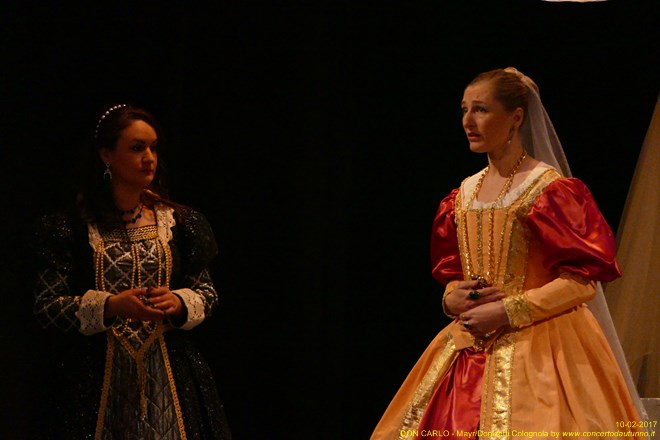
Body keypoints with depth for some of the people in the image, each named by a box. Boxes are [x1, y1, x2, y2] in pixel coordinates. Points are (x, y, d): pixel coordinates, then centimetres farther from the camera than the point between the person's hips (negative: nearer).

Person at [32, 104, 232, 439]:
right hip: (97, 377, -2)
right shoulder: (72, 226, -3)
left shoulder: (178, 220, 6)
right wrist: (111, 306, -19)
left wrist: (177, 302, -13)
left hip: (169, 371, 2)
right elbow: (47, 306, -6)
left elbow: (207, 295, 9)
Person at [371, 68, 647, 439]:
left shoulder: (549, 189, -8)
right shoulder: (464, 194, 12)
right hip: (470, 349, 6)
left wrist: (506, 311, -17)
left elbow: (582, 282, -13)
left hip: (537, 346, -6)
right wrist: (451, 298, -2)